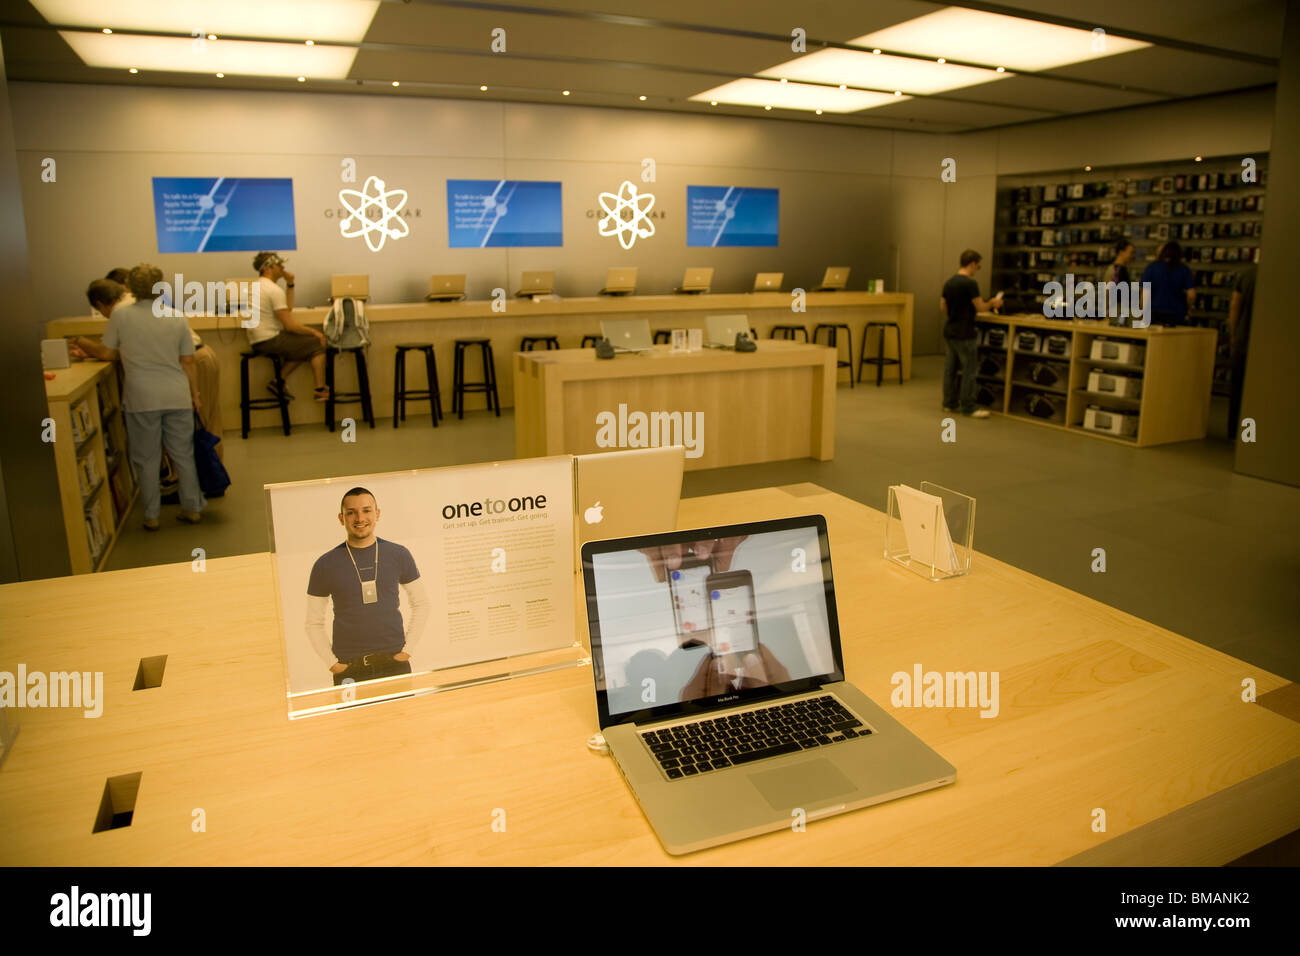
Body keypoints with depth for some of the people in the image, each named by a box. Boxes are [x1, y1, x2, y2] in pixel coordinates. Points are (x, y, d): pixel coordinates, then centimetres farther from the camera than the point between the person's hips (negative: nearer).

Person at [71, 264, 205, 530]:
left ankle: (151, 516, 16)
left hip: (142, 398, -2)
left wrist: (84, 343, 24)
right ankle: (192, 508, 17)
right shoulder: (177, 318, 3)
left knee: (146, 459, 9)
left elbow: (107, 353, 4)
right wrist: (195, 394, 13)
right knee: (183, 455, 11)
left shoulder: (120, 315, -3)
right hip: (177, 397, 2)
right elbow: (188, 362, 4)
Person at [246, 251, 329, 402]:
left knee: (304, 344, 24)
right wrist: (314, 332, -8)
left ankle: (278, 381, 14)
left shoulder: (256, 286, 16)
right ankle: (321, 390, -5)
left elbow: (288, 308, 21)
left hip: (257, 342, 10)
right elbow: (289, 325, -19)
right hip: (270, 340, -10)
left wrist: (290, 284, 13)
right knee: (317, 344, -3)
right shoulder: (274, 290, -16)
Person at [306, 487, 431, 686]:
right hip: (348, 671, -1)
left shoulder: (398, 555, 3)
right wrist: (332, 662, -2)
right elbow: (314, 623, 6)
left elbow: (421, 604, 11)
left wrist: (407, 649, 4)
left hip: (395, 665, 1)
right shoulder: (325, 565, 1)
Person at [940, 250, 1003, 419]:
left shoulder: (949, 283, 8)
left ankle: (949, 403, 19)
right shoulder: (970, 284, -16)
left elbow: (943, 307, 15)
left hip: (949, 332, 8)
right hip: (964, 334, -8)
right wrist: (993, 303, 4)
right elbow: (981, 307, -15)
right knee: (968, 371, -2)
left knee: (950, 368, 13)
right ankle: (968, 408, 2)